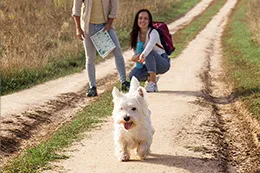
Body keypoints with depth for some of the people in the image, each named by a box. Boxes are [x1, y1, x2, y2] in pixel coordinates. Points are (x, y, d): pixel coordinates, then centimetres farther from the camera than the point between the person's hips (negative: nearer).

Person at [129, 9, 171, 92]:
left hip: (163, 63, -5)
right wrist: (135, 57, -26)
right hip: (150, 64, 5)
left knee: (149, 53, -36)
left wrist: (143, 55, -64)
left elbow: (151, 44, -43)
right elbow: (136, 52, 0)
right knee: (132, 75, -21)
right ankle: (150, 77, 9)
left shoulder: (153, 32, -21)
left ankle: (153, 84, -31)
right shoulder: (136, 34, -1)